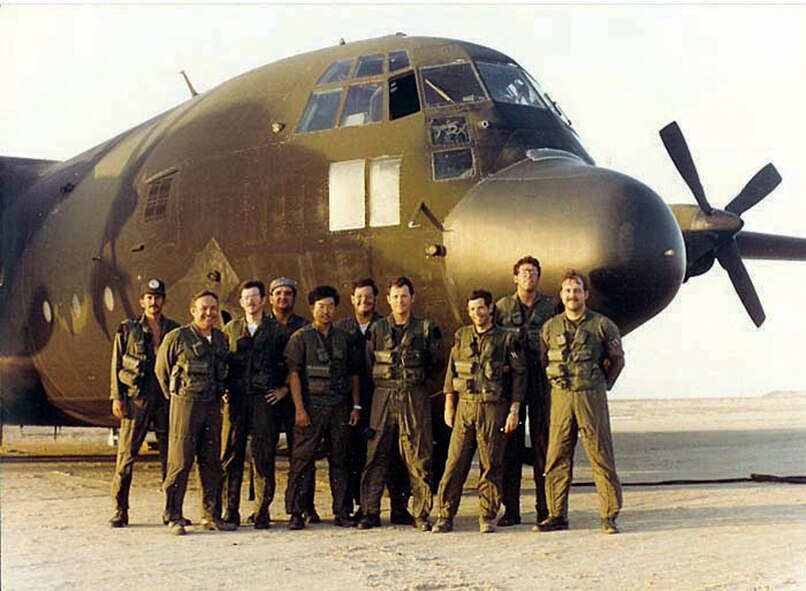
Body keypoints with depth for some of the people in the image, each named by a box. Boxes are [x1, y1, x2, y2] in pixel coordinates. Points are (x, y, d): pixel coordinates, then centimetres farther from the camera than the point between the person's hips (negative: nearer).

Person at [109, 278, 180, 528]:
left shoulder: (174, 330, 11)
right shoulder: (127, 329, 6)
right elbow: (116, 364, 5)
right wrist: (117, 397, -3)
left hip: (166, 398, 2)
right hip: (136, 398, -2)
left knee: (170, 455, 4)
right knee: (126, 455, -3)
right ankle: (120, 511, 3)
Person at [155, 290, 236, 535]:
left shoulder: (221, 339, 12)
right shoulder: (176, 337, -5)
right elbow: (161, 369, 5)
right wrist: (174, 395, 9)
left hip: (213, 406, 6)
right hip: (185, 404, -5)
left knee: (212, 462, 8)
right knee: (180, 462, -5)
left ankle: (211, 515, 16)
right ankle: (174, 518, 2)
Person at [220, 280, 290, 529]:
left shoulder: (277, 330, 7)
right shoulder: (230, 329, 12)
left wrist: (284, 388, 2)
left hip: (265, 398, -1)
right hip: (235, 399, 2)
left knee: (263, 457, -1)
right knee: (231, 454, 1)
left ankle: (262, 512, 5)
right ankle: (230, 511, 7)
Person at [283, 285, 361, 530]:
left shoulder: (344, 338, 13)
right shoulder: (300, 338, 1)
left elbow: (354, 374, 16)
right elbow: (293, 374, -5)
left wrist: (356, 406, 8)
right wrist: (299, 408, -12)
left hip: (340, 407, 4)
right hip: (311, 406, -4)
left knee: (340, 460, 6)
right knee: (302, 459, -5)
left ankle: (342, 512, 12)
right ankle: (296, 512, -2)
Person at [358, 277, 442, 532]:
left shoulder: (426, 329, 6)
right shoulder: (377, 329, 9)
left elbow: (437, 363, 14)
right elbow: (367, 363, 15)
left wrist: (417, 378, 10)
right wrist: (383, 380, 10)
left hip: (415, 397, -1)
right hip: (383, 397, 1)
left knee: (418, 456, -2)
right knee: (376, 455, 0)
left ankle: (421, 513, 4)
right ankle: (370, 512, 4)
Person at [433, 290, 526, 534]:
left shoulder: (507, 339, 3)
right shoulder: (461, 336, 12)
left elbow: (519, 376, 2)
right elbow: (451, 372, 14)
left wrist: (514, 411, -4)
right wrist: (449, 406, 9)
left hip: (494, 408, -2)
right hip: (465, 406, 2)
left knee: (491, 465, 1)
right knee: (455, 463, -2)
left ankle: (487, 517, 10)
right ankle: (445, 516, 3)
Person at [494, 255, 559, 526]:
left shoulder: (551, 307, 7)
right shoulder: (502, 307, 9)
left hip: (542, 382, 0)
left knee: (543, 443, 0)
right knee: (510, 444, 2)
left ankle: (545, 507, 6)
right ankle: (510, 508, 7)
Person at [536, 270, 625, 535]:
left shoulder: (602, 325, 1)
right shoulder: (550, 328, 8)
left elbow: (617, 359, 10)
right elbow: (543, 361, 19)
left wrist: (603, 386, 6)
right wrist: (557, 383, 11)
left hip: (591, 397, -3)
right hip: (561, 397, 3)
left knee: (601, 457, -2)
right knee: (557, 458, 4)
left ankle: (609, 516, 3)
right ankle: (557, 515, 11)